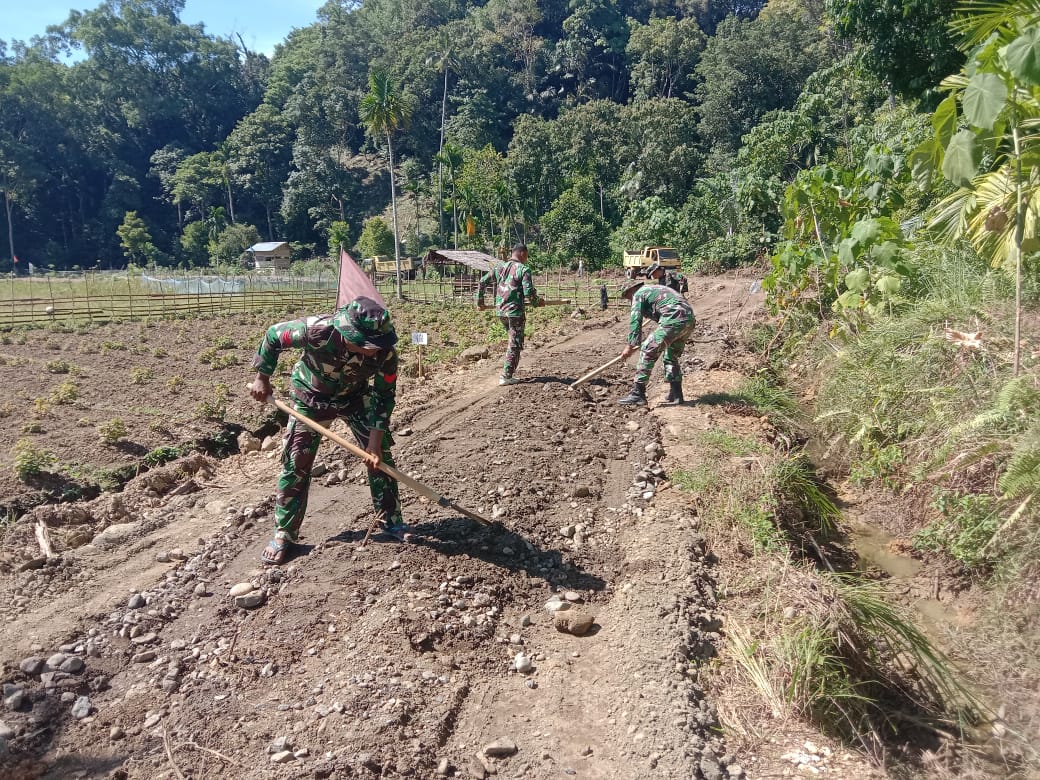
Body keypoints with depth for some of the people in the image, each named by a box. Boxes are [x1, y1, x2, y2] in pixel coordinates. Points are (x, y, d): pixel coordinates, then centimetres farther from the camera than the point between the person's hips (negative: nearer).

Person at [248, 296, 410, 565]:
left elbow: (384, 396, -19)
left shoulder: (384, 351, -33)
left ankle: (391, 520, 15)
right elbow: (273, 335, -19)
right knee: (295, 462, -4)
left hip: (355, 396, 2)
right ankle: (283, 534, 11)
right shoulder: (316, 330, -40)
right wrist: (262, 378, -12)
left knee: (380, 455, -3)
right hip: (311, 396, -2)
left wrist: (375, 441, -24)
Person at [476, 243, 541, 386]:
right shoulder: (523, 269, -8)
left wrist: (480, 301, 20)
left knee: (513, 341, 24)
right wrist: (536, 302, 4)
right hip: (515, 311, -6)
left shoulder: (499, 268, 11)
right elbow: (529, 292, -16)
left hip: (500, 311, 6)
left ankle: (511, 370, 26)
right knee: (515, 345, 3)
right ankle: (506, 376, 3)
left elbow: (482, 282, 12)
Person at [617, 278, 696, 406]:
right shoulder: (655, 289, 33)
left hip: (674, 320, -9)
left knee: (647, 352, -6)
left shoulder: (639, 294, 7)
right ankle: (675, 394, 22)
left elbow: (635, 321, 0)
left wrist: (630, 346, 2)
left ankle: (638, 394, -9)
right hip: (690, 320, 9)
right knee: (672, 357, 22)